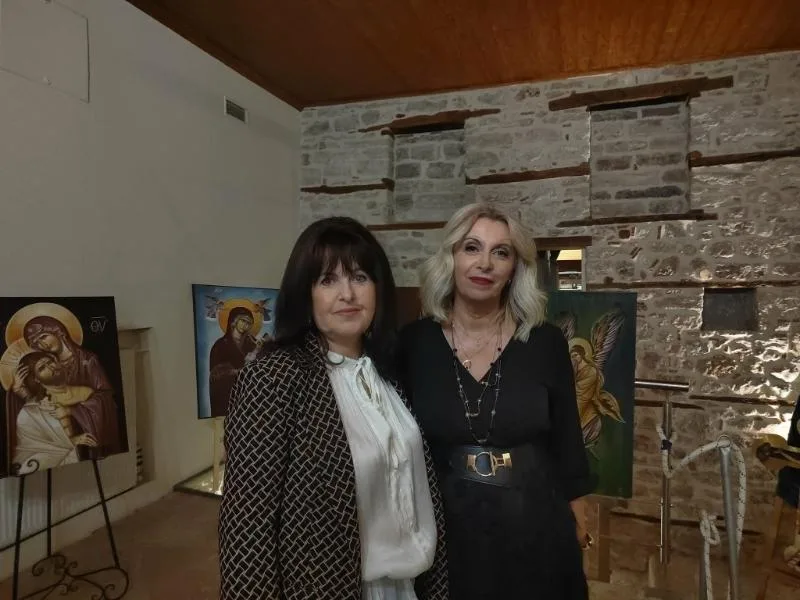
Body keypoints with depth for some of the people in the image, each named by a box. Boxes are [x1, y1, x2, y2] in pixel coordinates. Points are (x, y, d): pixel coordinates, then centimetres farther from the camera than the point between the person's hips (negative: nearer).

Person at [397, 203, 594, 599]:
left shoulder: (545, 342, -8)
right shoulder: (413, 343, -8)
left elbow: (567, 443, 1)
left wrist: (577, 524, 6)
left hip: (536, 529, 1)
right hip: (448, 530, 0)